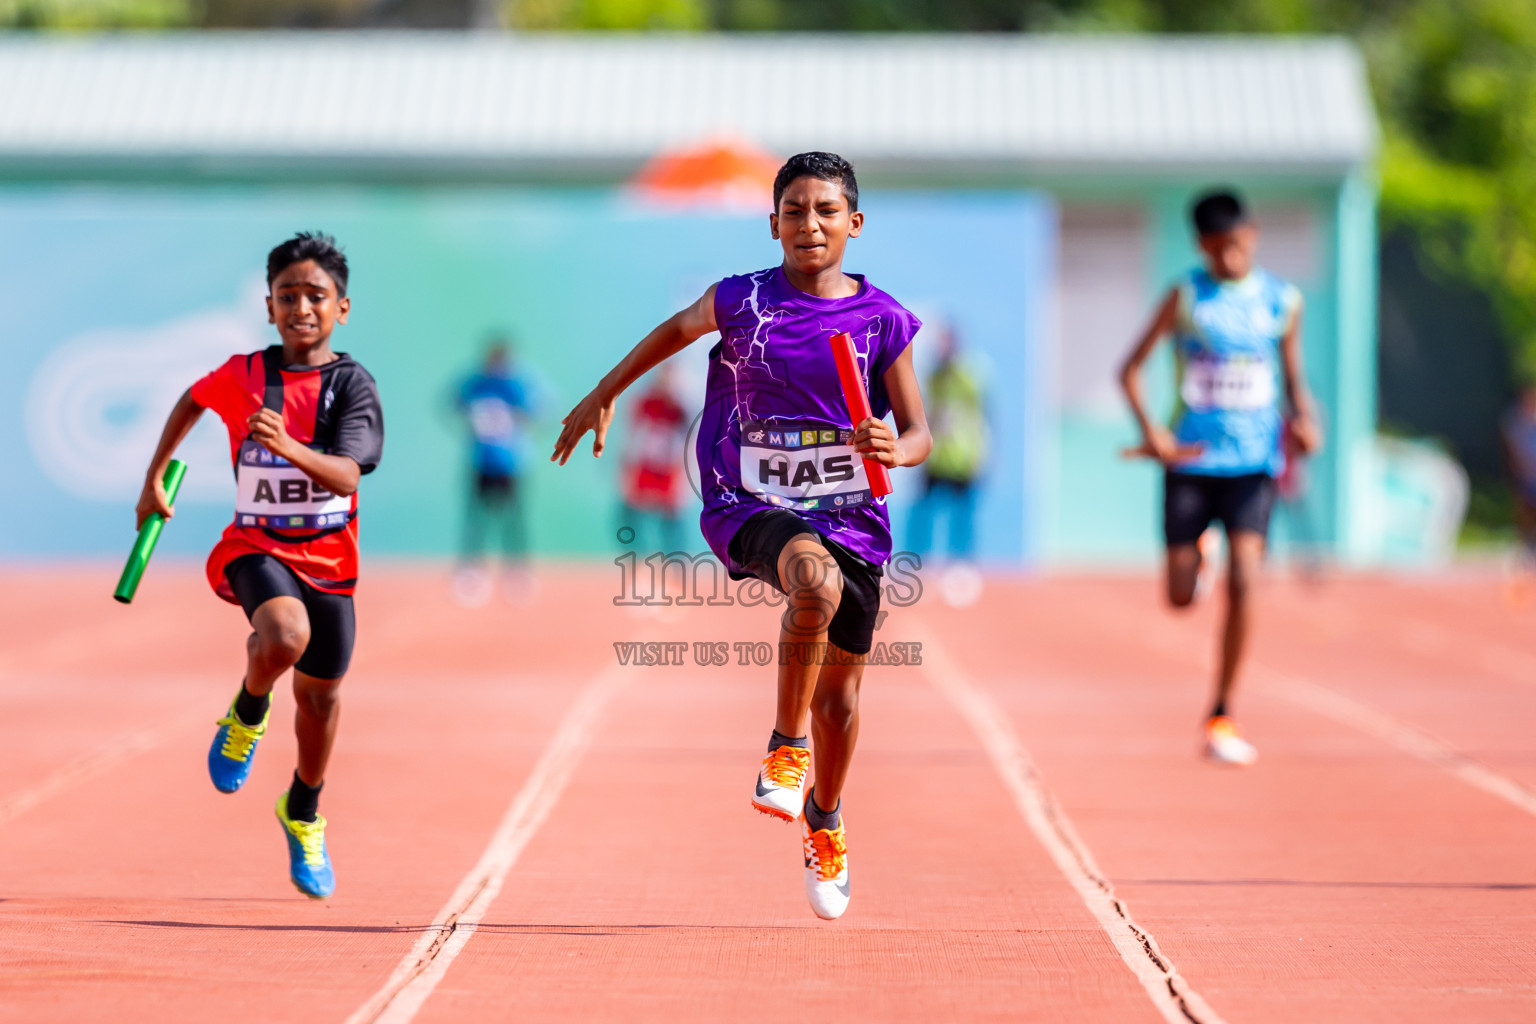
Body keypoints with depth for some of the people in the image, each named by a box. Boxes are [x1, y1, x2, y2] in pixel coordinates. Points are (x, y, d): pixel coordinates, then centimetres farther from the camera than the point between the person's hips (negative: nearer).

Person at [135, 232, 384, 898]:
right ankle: (248, 714, 0)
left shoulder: (351, 384, -10)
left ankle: (303, 815, 40)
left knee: (320, 693, 13)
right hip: (256, 545, -1)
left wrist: (289, 447, -41)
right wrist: (154, 479, 20)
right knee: (285, 635, -33)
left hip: (327, 557, 1)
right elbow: (192, 401, 20)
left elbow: (347, 475, -23)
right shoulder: (243, 375, -4)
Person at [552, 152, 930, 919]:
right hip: (750, 508, -2)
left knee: (838, 697, 11)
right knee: (815, 579, -37)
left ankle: (824, 820, 41)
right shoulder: (741, 302, -5)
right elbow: (678, 329, 18)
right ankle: (786, 742, -19)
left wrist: (894, 448, -20)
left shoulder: (882, 320, -3)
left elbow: (919, 435, 3)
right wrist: (603, 395, 23)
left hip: (850, 517, 2)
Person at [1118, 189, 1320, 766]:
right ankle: (1195, 556, 41)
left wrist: (1303, 421, -7)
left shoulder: (1283, 301, 5)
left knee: (1242, 583, -14)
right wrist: (1150, 430, -15)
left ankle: (1222, 718, -4)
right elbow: (1131, 369, 0)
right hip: (1190, 460, 0)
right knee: (1180, 598, 1)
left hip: (1253, 462, 0)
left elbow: (1293, 379, 15)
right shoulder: (1187, 296, -1)